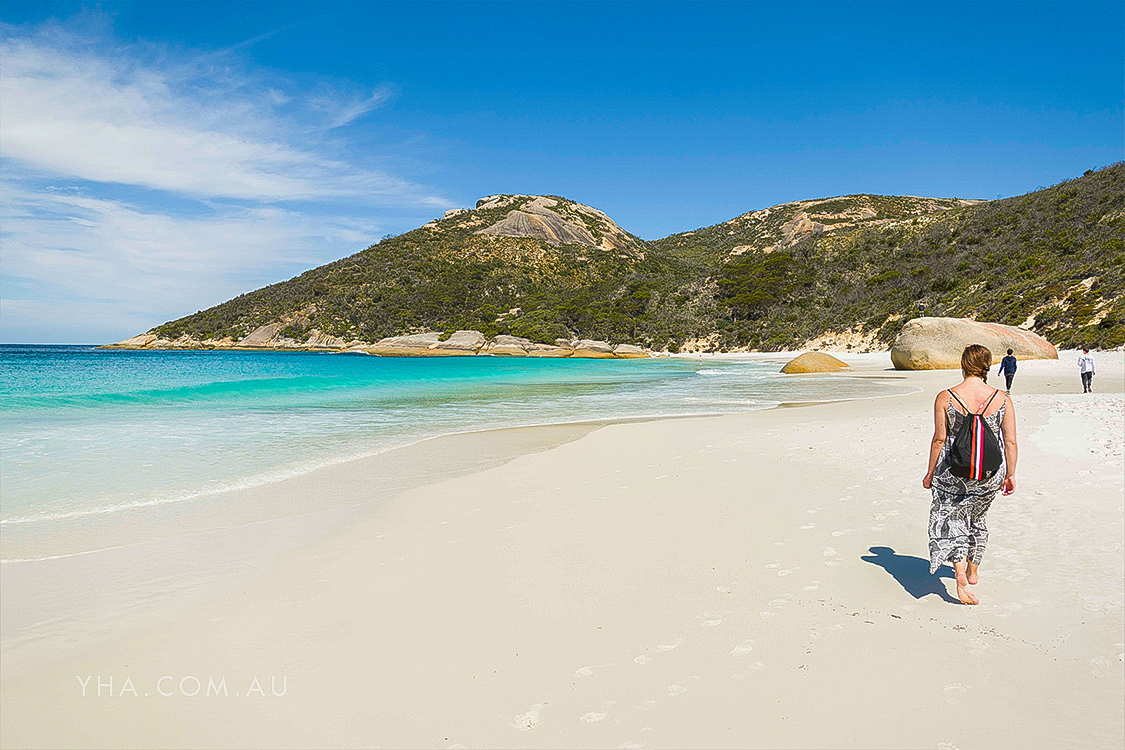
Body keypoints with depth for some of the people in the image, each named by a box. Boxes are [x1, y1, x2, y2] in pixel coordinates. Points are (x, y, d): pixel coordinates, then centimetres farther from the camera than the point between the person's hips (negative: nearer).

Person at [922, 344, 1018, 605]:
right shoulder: (1003, 399, -5)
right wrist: (1010, 475, 10)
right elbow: (1010, 441, -2)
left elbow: (939, 439, -8)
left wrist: (930, 473, 2)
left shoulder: (945, 398, -11)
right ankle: (973, 571, 39)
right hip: (990, 474, 3)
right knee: (976, 517, 24)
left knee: (951, 518, 11)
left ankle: (961, 574, -7)